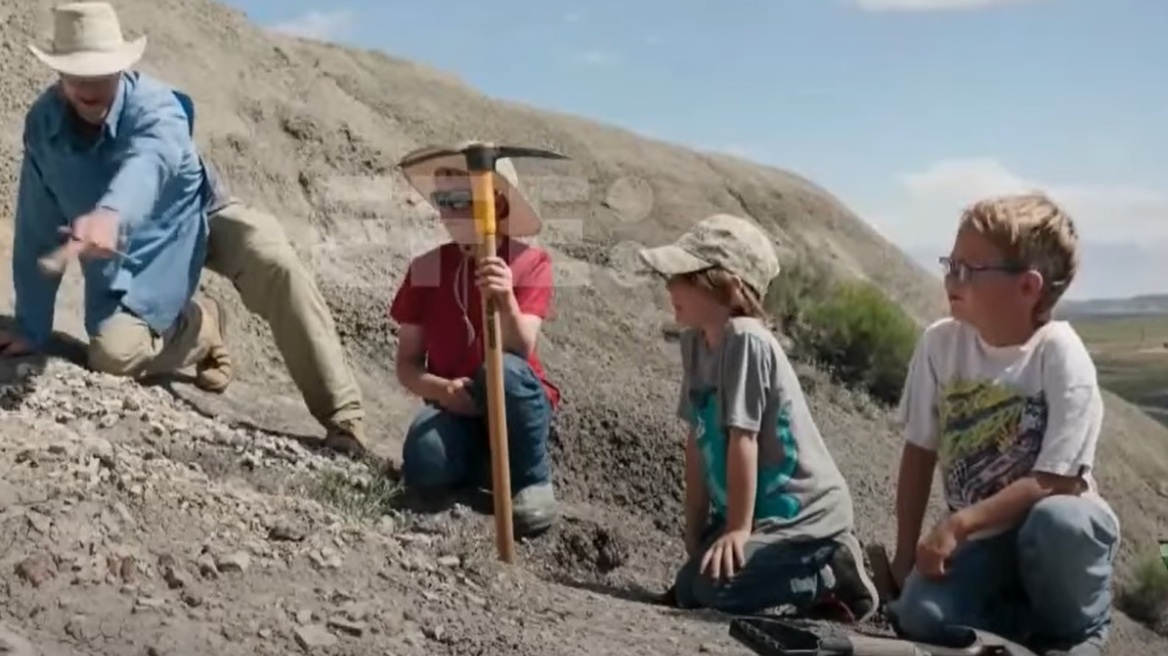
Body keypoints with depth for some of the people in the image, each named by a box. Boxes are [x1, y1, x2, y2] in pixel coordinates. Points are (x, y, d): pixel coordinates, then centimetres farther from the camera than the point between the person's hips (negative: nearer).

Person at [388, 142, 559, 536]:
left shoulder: (530, 263, -7)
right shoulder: (425, 269, -1)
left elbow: (520, 351, -20)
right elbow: (406, 365, 0)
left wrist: (507, 299, -40)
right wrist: (443, 389, -22)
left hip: (517, 407, -1)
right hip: (455, 408, 1)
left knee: (504, 371, -37)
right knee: (425, 470, -32)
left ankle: (532, 481, -12)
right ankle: (489, 467, 4)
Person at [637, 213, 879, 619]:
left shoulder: (745, 340, -23)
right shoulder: (694, 342, 2)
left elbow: (743, 440, -22)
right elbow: (697, 442, 4)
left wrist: (737, 530, -18)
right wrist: (696, 531, 4)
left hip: (806, 509, -9)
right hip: (763, 507, 9)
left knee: (714, 586, -25)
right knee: (687, 592, 6)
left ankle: (833, 574, -2)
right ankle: (817, 563, 15)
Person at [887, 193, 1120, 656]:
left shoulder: (1060, 355, -17)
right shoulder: (940, 342, -5)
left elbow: (1057, 481, -22)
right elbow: (919, 451, 2)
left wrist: (958, 524, -28)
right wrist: (906, 552, 0)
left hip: (1056, 530, -2)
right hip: (980, 539, 2)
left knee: (1058, 520, -38)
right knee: (920, 614, -26)